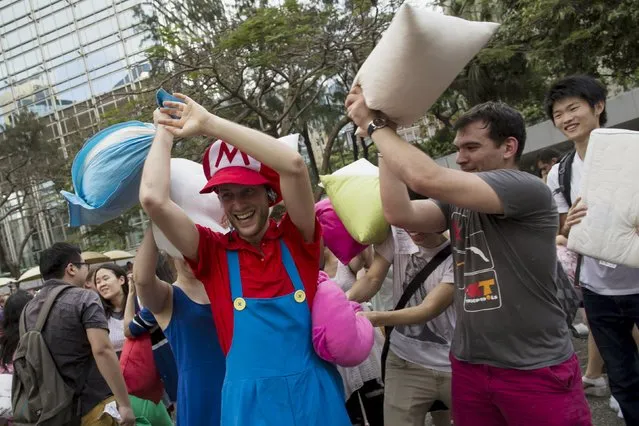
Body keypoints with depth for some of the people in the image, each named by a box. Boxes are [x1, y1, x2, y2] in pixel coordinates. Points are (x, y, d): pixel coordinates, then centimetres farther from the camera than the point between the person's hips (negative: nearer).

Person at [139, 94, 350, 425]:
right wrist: (165, 132, -2)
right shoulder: (213, 251, -3)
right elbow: (152, 199, -16)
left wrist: (209, 123, -16)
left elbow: (294, 164, -20)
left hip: (316, 392, 1)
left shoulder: (296, 237, -4)